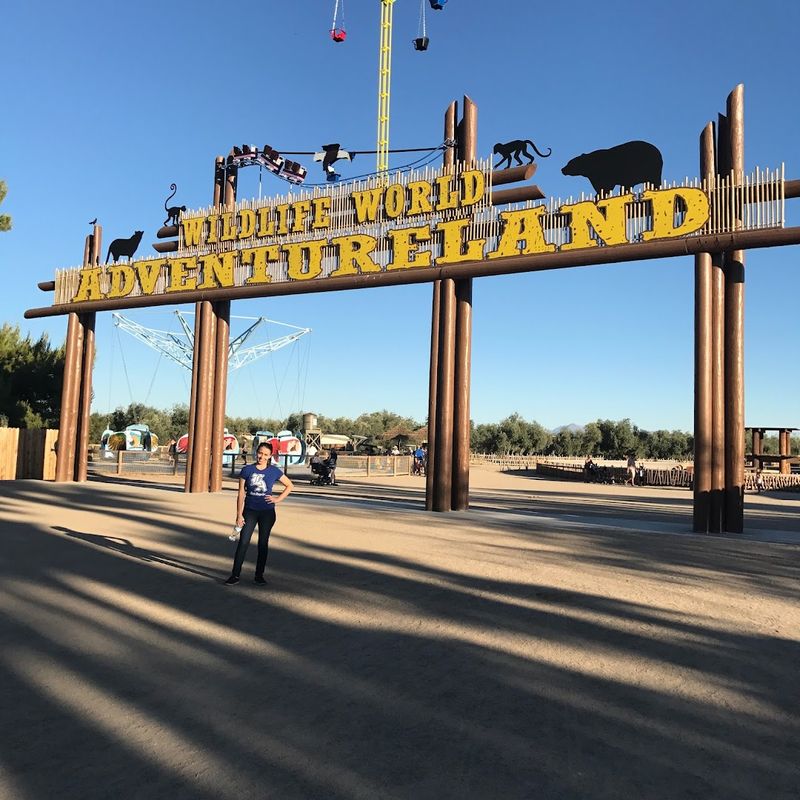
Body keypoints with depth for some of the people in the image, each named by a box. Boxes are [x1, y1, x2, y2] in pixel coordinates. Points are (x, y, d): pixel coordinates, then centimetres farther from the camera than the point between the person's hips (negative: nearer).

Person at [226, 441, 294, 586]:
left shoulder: (274, 471, -2)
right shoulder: (247, 470, -3)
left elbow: (290, 485, 9)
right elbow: (241, 494, -2)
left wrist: (278, 499, -2)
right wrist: (239, 515, -5)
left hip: (267, 512, 1)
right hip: (250, 511, 0)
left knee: (263, 543, 8)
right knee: (243, 542, -5)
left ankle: (259, 575, 19)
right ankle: (235, 575, 1)